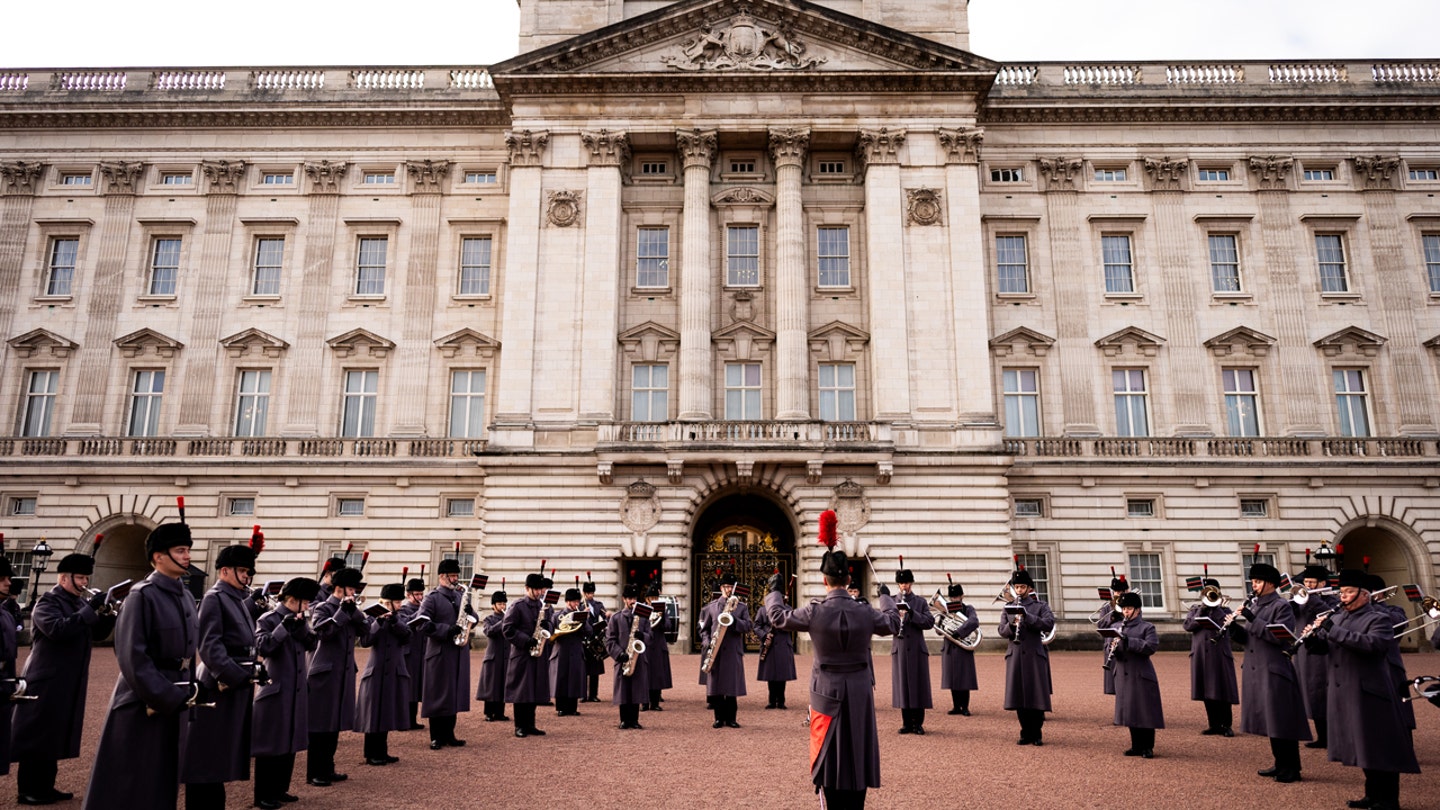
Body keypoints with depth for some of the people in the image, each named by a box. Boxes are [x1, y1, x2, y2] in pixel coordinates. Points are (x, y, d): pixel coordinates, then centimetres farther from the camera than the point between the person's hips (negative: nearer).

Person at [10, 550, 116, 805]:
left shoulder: (79, 602, 14)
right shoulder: (47, 602, -11)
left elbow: (98, 634, 11)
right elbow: (57, 629, -29)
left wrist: (108, 614, -8)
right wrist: (90, 608, -31)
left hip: (70, 683, 8)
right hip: (46, 681, -8)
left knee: (56, 735, 13)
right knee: (37, 735, -1)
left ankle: (45, 787, 20)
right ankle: (28, 790, 7)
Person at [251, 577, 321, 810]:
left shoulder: (299, 620, 11)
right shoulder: (268, 619, -9)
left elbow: (313, 644, 3)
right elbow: (262, 648, -22)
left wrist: (302, 626, -12)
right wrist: (284, 626, -26)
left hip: (296, 690, 7)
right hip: (275, 690, -7)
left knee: (291, 742, 13)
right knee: (270, 745, 0)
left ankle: (280, 789, 24)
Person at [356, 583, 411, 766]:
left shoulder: (401, 621, 9)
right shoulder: (374, 620, -1)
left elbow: (407, 635, -11)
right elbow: (364, 641, -16)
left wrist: (393, 618, -20)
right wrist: (379, 621, -24)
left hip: (395, 673, 4)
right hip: (375, 673, -4)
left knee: (386, 714, 10)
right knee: (373, 715, 0)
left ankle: (382, 752, 20)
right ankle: (371, 754, 10)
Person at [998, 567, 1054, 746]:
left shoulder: (1040, 607, 4)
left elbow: (1049, 624, -13)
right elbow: (1002, 631, 7)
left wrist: (1027, 615, -23)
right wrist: (1012, 626, -15)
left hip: (1034, 655, -3)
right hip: (1015, 656, 3)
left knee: (1036, 696, -1)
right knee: (1019, 697, 4)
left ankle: (1037, 734, 12)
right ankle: (1026, 733, 15)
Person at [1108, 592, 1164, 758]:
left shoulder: (1147, 627, -2)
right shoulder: (1115, 627, 13)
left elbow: (1151, 647, -17)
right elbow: (1108, 645, 13)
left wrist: (1129, 641, -25)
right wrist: (1112, 649, -10)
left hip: (1142, 675, -5)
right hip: (1123, 676, 5)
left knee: (1145, 712, 0)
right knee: (1130, 712, 10)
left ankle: (1148, 747, 10)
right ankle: (1136, 746, 20)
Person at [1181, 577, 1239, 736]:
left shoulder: (1224, 609, 10)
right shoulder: (1195, 609, 13)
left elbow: (1224, 623, -11)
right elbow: (1188, 626, -4)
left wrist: (1215, 605, -9)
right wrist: (1202, 609, -9)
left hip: (1220, 655, -2)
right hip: (1200, 655, 2)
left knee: (1222, 691, -2)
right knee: (1207, 692, 4)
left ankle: (1226, 725, 6)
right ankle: (1214, 724, 13)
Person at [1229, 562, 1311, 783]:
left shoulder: (1281, 606, -9)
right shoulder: (1254, 606, 14)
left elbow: (1279, 636, -21)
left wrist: (1253, 619, -22)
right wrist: (1234, 627, -2)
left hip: (1275, 672, -8)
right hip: (1256, 672, 8)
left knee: (1282, 722, -3)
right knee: (1270, 722, 14)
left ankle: (1291, 769, 5)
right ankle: (1280, 764, 24)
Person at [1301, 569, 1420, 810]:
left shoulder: (1379, 619, -7)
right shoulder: (1336, 618, 14)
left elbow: (1373, 644, -26)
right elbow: (1323, 648, 14)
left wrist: (1332, 631, -28)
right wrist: (1312, 637, -9)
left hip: (1369, 694, -7)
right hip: (1343, 694, 7)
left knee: (1380, 749, 0)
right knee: (1363, 747, 16)